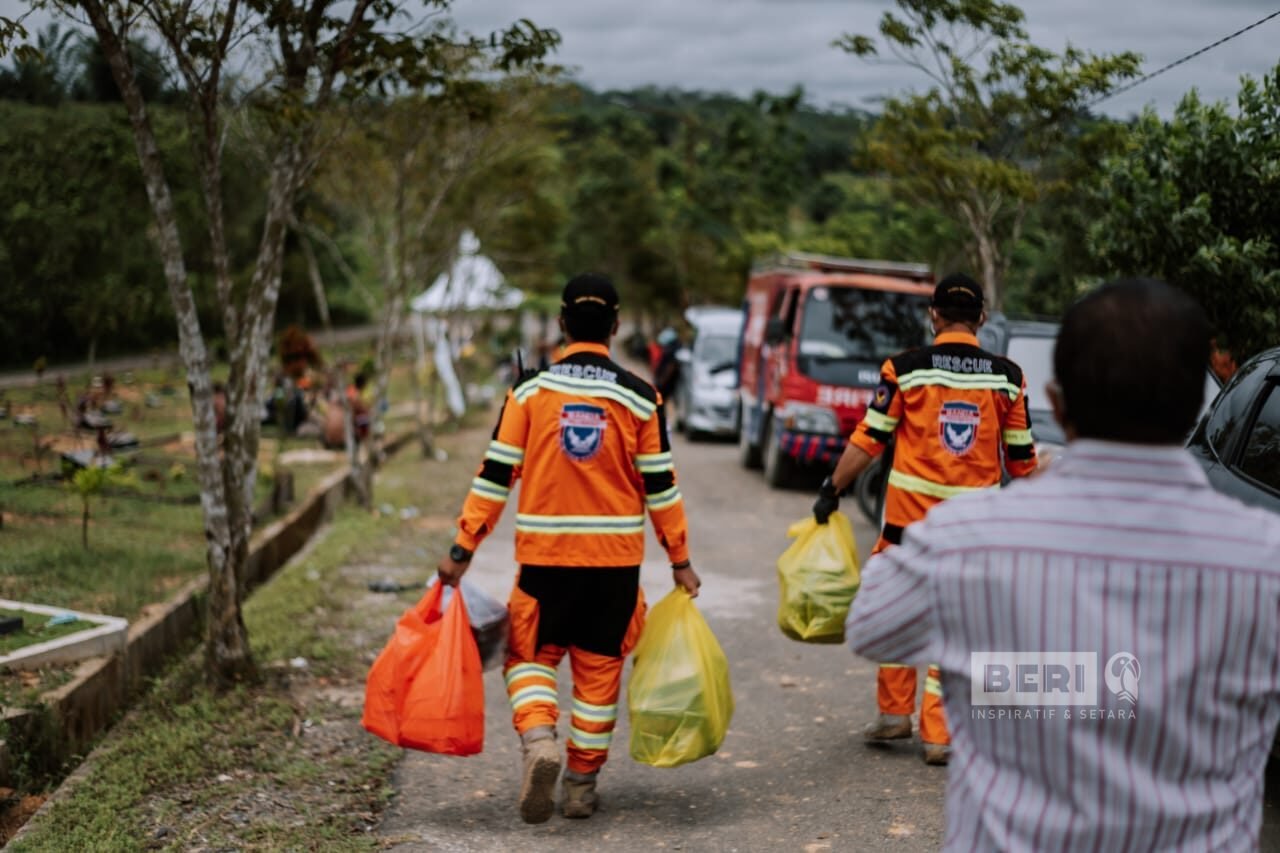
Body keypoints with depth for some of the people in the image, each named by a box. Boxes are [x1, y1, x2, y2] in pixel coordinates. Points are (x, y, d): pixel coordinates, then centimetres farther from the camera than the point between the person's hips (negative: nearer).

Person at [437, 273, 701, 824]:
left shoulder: (530, 392, -2)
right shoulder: (639, 398, -2)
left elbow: (494, 478, -4)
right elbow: (660, 487, 0)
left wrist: (463, 550, 1)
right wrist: (680, 561, 7)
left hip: (545, 555, 0)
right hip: (616, 557, 1)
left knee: (531, 655, 14)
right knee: (598, 668, 12)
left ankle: (538, 739, -12)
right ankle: (581, 785, 18)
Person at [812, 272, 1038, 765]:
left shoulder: (906, 368, -5)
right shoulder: (1006, 377, 2)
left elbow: (868, 440, -4)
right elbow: (1021, 458, 8)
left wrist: (832, 490, 6)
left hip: (910, 515, -1)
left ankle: (895, 713, 21)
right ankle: (938, 735, 9)